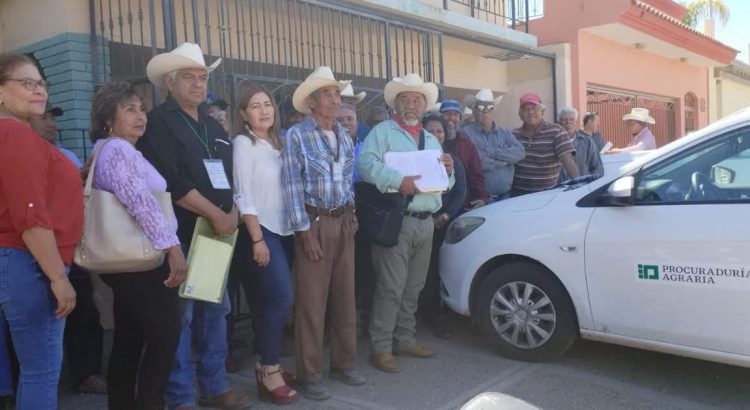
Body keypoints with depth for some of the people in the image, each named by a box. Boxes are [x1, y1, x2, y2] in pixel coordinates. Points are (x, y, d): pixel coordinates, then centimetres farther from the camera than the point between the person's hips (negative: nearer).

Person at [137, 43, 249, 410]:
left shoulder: (214, 127, 17)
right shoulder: (158, 122, -5)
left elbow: (229, 177, 17)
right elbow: (172, 181, -17)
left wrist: (233, 214, -1)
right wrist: (216, 215, -15)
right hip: (181, 235, -7)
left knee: (215, 311, 12)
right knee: (181, 316, -1)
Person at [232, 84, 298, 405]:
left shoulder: (276, 143, 13)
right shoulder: (243, 143, -6)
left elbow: (281, 190, 12)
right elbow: (243, 196, -12)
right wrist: (257, 239, -17)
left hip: (280, 229, 7)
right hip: (261, 230, -7)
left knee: (270, 299, 10)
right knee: (282, 296, -13)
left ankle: (266, 366, 21)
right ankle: (269, 371, -1)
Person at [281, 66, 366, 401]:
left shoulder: (344, 135, 12)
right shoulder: (296, 136, -7)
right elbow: (292, 187, -11)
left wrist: (351, 216, 12)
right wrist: (304, 230, -14)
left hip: (343, 221, 6)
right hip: (315, 223, -6)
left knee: (345, 296, 11)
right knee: (311, 301, -2)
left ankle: (343, 363, 25)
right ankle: (309, 374, 10)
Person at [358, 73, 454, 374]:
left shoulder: (431, 140, 23)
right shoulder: (383, 131, 1)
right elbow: (367, 164, -16)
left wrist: (448, 170, 1)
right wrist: (398, 181, -25)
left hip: (426, 222, 7)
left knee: (413, 287, 13)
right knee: (391, 288, -6)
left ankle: (405, 339, 25)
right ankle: (381, 348, 3)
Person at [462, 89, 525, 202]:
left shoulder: (505, 133, 12)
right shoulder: (466, 133, -5)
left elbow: (520, 152, -4)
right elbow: (476, 162, -19)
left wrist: (492, 152, -13)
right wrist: (506, 159, -6)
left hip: (506, 196, 5)